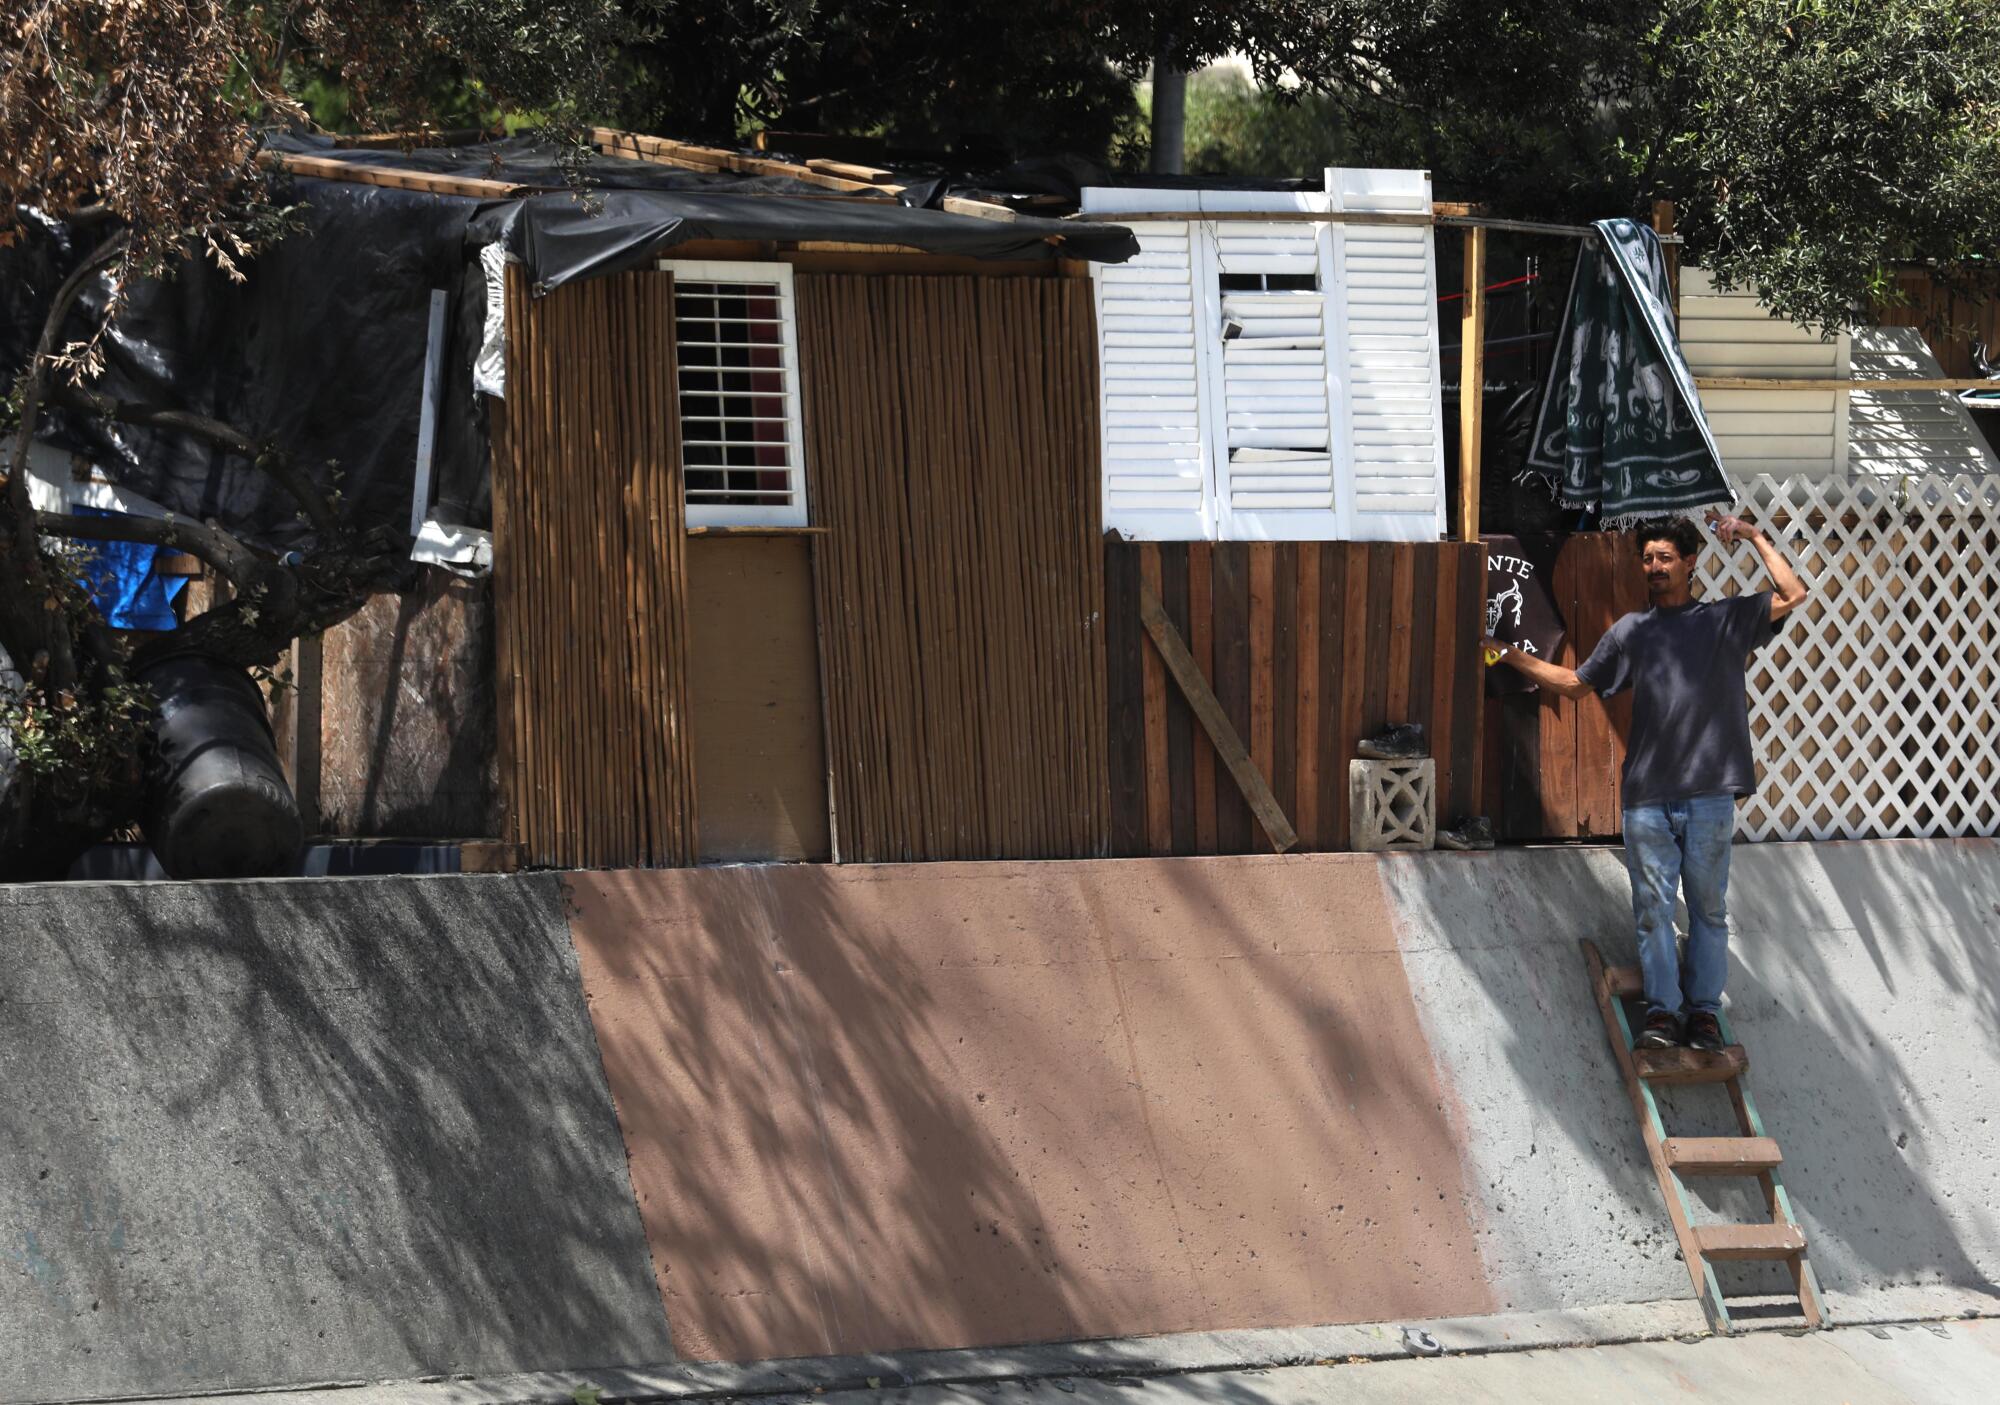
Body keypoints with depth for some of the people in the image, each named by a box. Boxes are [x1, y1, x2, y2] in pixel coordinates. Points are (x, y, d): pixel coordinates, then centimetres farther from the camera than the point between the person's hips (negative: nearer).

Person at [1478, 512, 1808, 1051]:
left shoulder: (1726, 618, 8)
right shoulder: (1631, 631, 15)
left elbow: (1793, 596, -1)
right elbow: (1575, 683, 22)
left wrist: (1755, 537, -1)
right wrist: (1510, 657, 17)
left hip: (1709, 793, -2)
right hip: (1647, 796, 2)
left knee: (1707, 906, 4)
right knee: (1653, 906, 0)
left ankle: (1704, 1008, 9)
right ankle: (1662, 1010, 4)